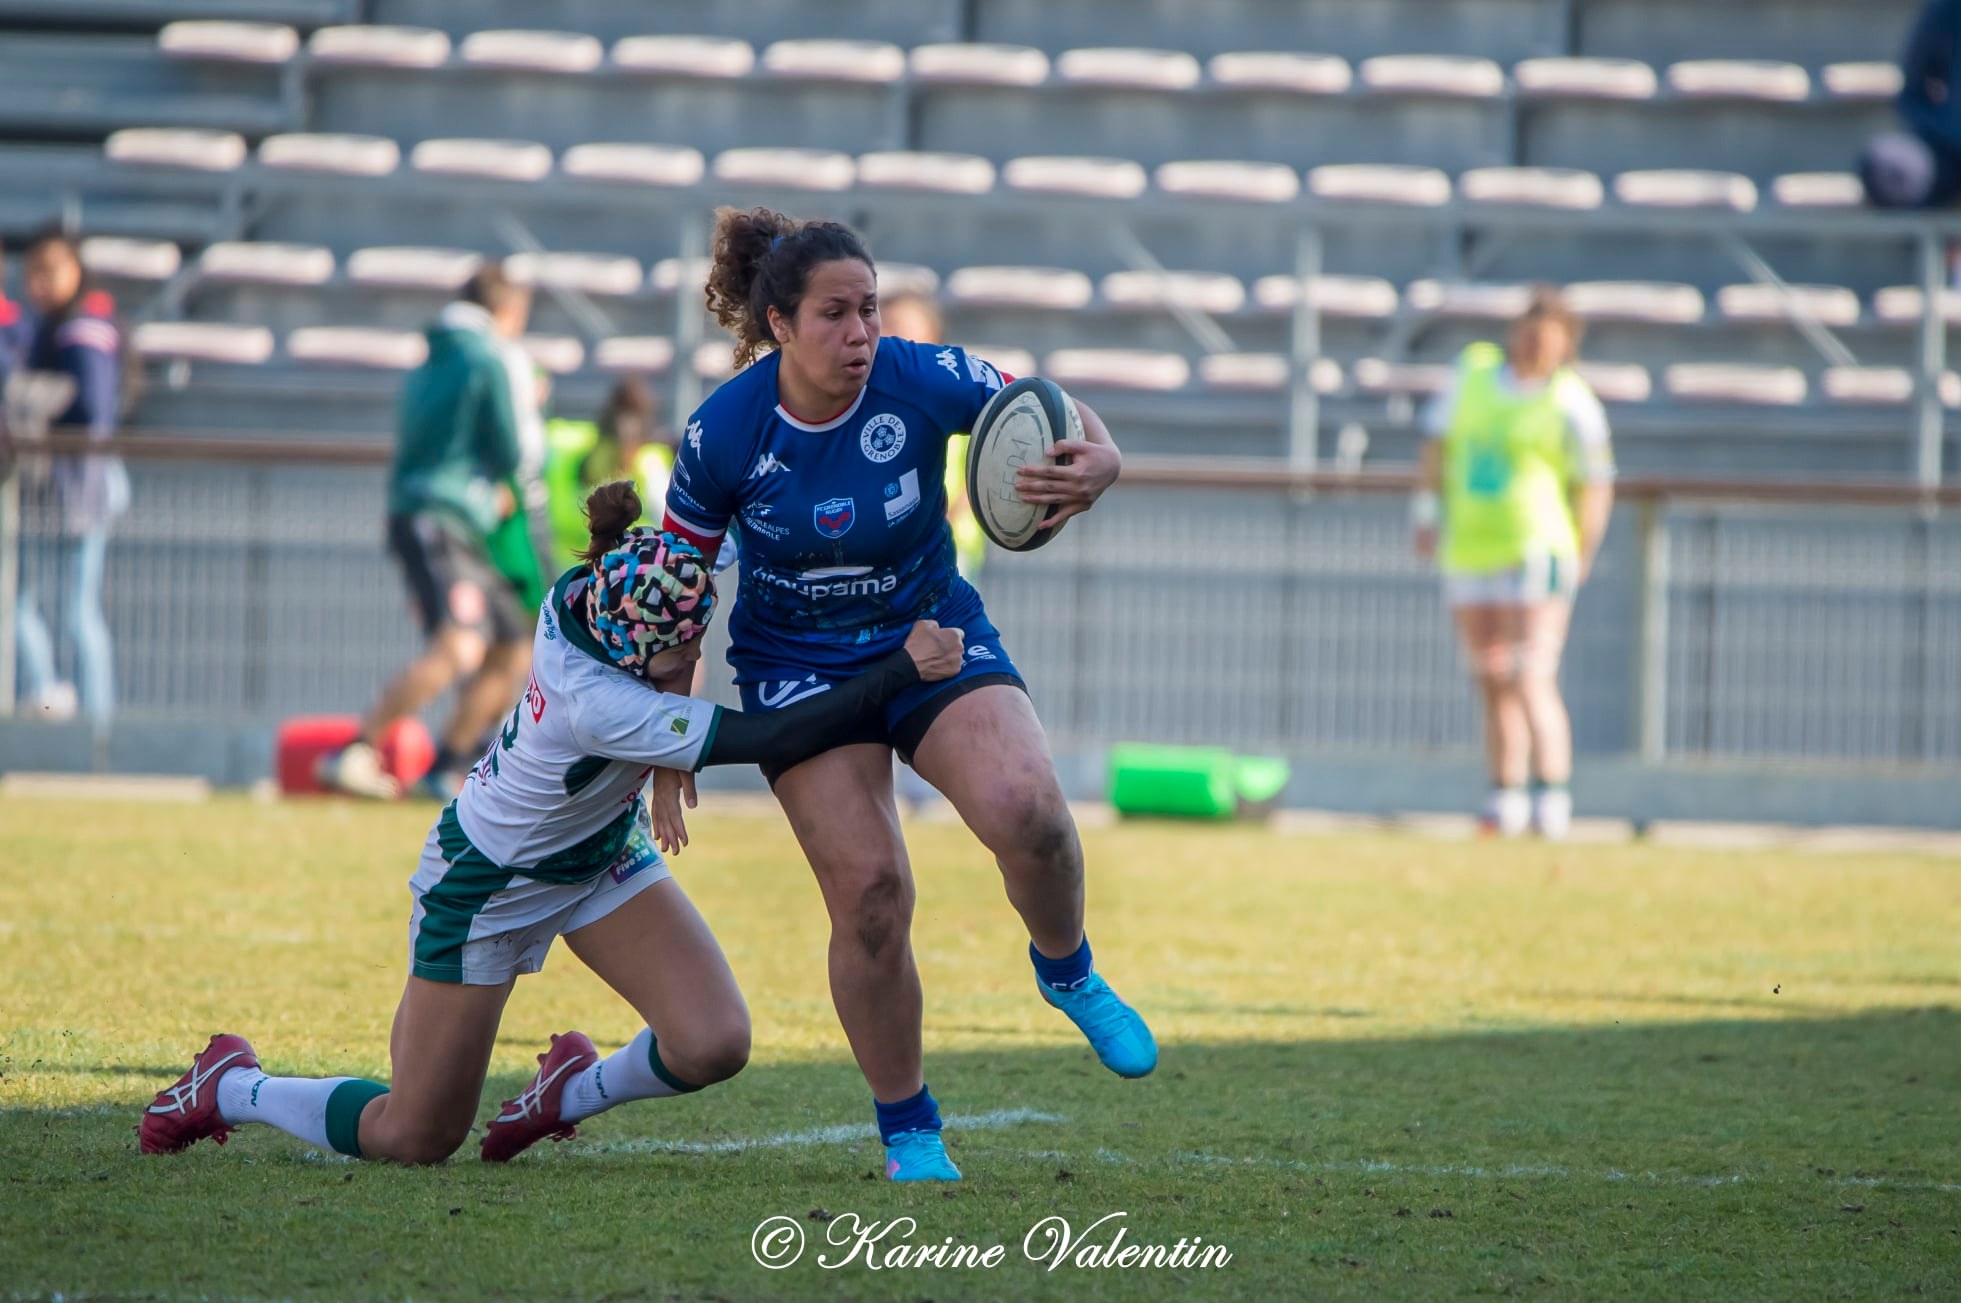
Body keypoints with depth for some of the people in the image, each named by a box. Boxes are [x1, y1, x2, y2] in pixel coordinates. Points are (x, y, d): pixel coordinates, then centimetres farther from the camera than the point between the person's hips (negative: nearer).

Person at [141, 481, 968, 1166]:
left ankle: (568, 1095, 16)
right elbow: (769, 740, -42)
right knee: (413, 1141, 2)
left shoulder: (587, 590, -22)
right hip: (487, 883, -7)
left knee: (713, 1044, -14)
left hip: (600, 851, 7)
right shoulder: (598, 704, -41)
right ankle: (228, 1089, 27)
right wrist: (902, 672, -41)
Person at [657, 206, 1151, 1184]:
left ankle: (1066, 971, 6)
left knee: (1023, 808, -27)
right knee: (868, 892, -16)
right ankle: (907, 1131, 4)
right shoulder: (724, 433, -17)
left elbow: (1060, 416, -7)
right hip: (798, 668, -1)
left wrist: (1094, 464, -32)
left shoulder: (922, 380, -18)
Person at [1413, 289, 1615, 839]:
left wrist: (1579, 561, -5)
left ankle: (1552, 796, -15)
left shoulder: (1572, 403, -6)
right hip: (1469, 555, 5)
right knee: (1493, 685, 10)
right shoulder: (1474, 371, 8)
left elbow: (1595, 486, -3)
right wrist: (1428, 511, 9)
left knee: (1532, 682, -15)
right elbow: (1439, 439, 16)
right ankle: (1506, 799, 17)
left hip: (1535, 551, -5)